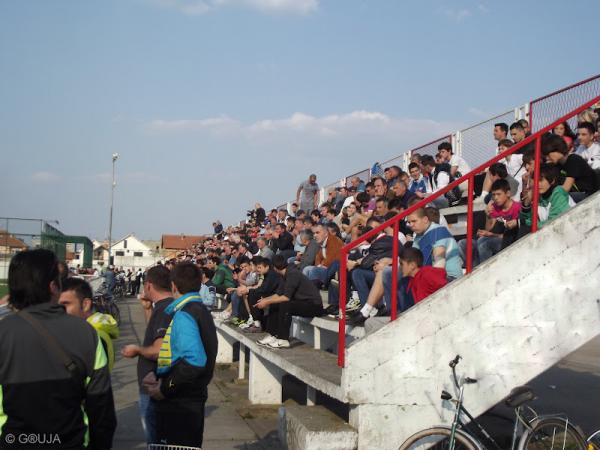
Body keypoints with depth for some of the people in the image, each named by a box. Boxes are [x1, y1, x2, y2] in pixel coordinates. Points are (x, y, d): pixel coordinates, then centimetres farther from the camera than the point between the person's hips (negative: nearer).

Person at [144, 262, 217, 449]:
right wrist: (157, 374, 3)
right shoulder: (201, 310, 11)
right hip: (195, 397, 9)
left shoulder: (183, 316, -19)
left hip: (179, 404, -9)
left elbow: (194, 361, -31)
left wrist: (165, 388, -22)